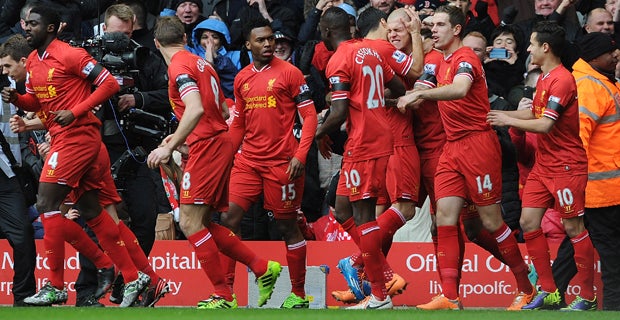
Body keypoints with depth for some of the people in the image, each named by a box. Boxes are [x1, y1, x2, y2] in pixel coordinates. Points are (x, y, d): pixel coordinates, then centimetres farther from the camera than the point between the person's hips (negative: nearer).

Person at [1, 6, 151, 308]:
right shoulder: (33, 61, 14)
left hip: (77, 134, -9)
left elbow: (109, 84, -14)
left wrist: (75, 112, -19)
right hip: (62, 137, 9)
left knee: (46, 202, -12)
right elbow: (36, 101, 24)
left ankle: (55, 286, -9)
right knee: (92, 211, 9)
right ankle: (132, 277, 13)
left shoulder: (69, 55, -12)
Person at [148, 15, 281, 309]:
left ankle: (224, 296, -9)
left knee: (190, 222, -8)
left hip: (206, 148, -9)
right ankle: (262, 268, 12)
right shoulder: (200, 63, 17)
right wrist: (181, 137, 28)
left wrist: (169, 147, -25)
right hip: (220, 143, 9)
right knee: (203, 223, 13)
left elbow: (196, 109, -25)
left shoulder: (179, 66, -11)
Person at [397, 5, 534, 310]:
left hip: (477, 144, -8)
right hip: (451, 148, 8)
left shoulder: (465, 58, -11)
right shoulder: (442, 63, 16)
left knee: (491, 221, -2)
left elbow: (459, 89, -32)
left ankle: (527, 288, 12)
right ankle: (450, 297, -8)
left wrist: (421, 94, -40)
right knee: (444, 218, -4)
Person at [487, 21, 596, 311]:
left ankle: (588, 297, 4)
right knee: (528, 222, 4)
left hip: (566, 165, -9)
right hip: (543, 165, 9)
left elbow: (545, 124, -22)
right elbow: (535, 113, 22)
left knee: (573, 228, -3)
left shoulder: (562, 80, -17)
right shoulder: (544, 78, 11)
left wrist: (508, 121, -12)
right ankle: (548, 293, 9)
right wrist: (498, 114, 16)